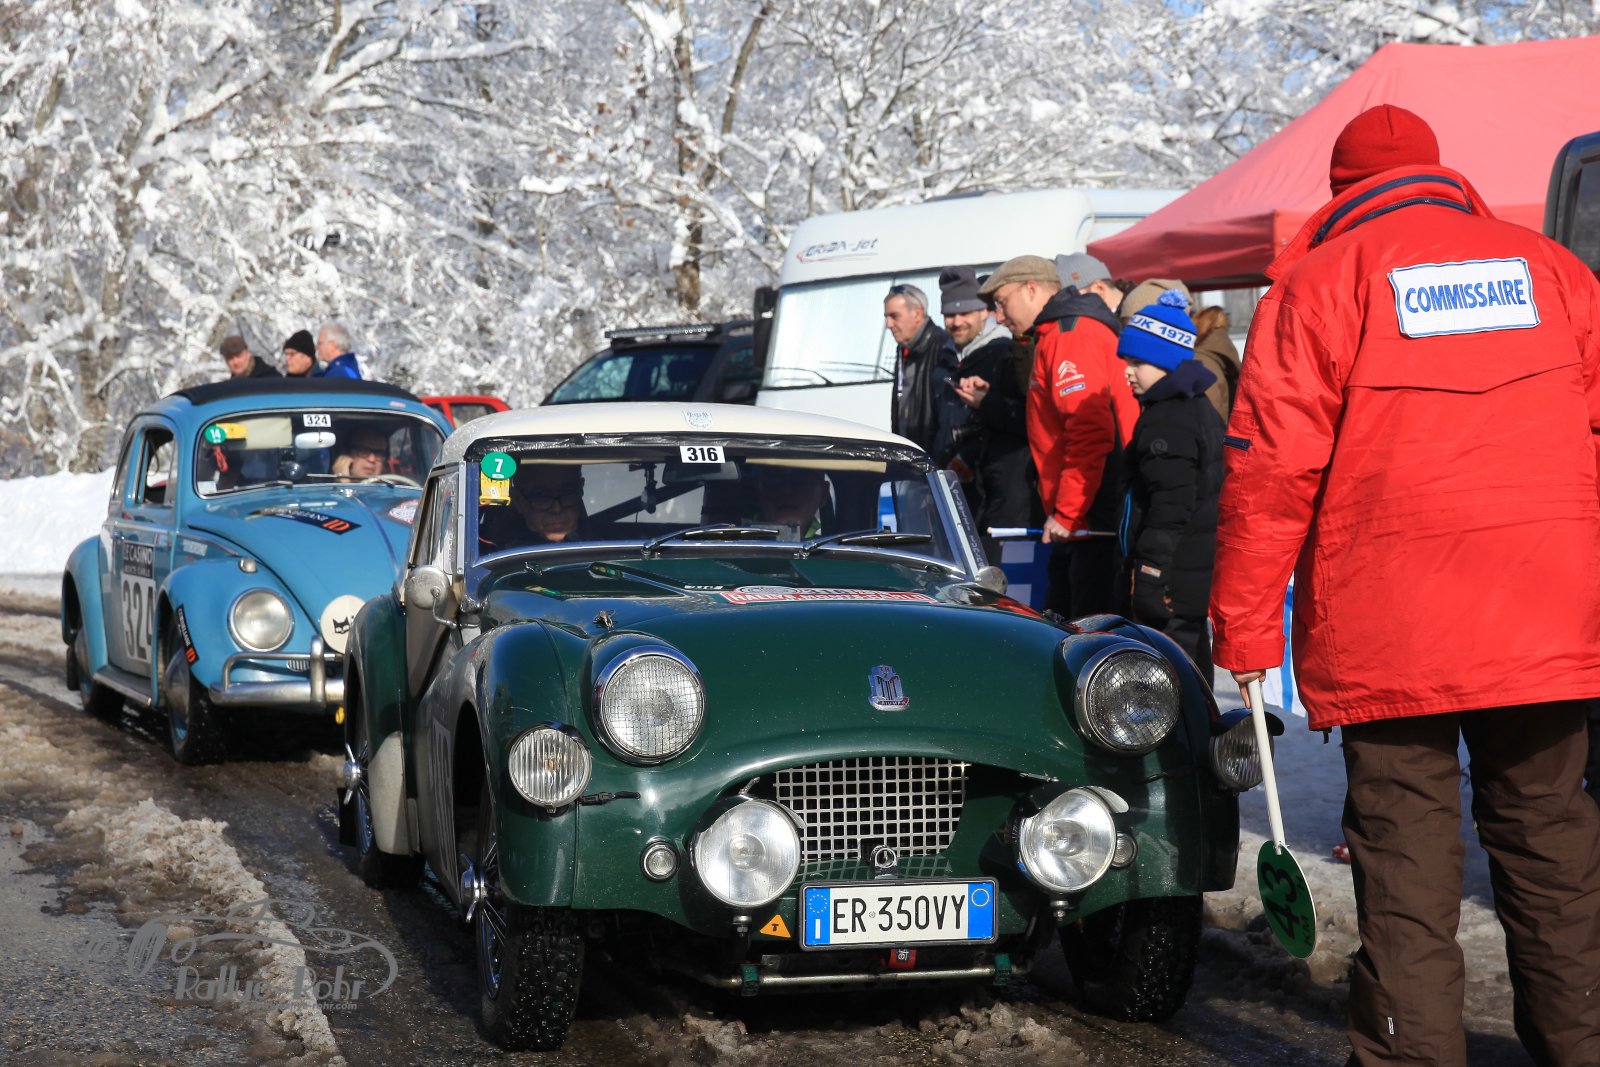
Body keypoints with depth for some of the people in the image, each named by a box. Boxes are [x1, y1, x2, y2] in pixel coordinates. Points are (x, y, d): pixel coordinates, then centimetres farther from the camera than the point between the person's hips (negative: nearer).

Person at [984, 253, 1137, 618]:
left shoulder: (1071, 336, -12)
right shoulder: (1054, 337, 22)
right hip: (1077, 526, 11)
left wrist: (1066, 513, -19)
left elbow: (1091, 432, -22)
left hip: (1095, 523, -11)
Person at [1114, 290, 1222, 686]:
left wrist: (1149, 572, -21)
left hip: (1173, 577, -11)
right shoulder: (1198, 407, 16)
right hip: (1199, 572, 11)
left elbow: (1171, 507, -22)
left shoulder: (1166, 422, -17)